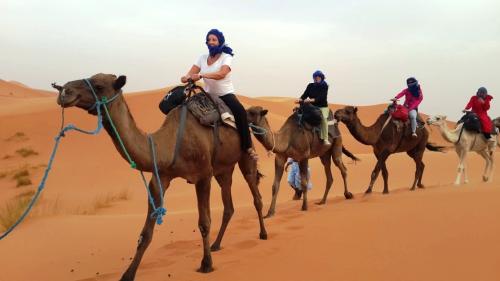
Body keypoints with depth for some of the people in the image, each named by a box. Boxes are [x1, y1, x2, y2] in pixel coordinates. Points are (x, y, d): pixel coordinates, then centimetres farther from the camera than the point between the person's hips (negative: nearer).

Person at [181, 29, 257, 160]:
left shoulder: (226, 57, -9)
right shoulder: (202, 58, 5)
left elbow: (221, 74, -29)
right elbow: (191, 73, -7)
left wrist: (201, 75, -41)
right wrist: (186, 77, -32)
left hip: (226, 94, -5)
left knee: (241, 112, -32)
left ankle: (247, 146, -24)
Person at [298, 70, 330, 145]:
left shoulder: (324, 86, -4)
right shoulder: (310, 86, 8)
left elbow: (322, 96, -18)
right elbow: (305, 94, -1)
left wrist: (313, 100, -34)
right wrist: (301, 99, -24)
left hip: (322, 107, -5)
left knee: (324, 118, -29)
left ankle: (325, 139, -28)